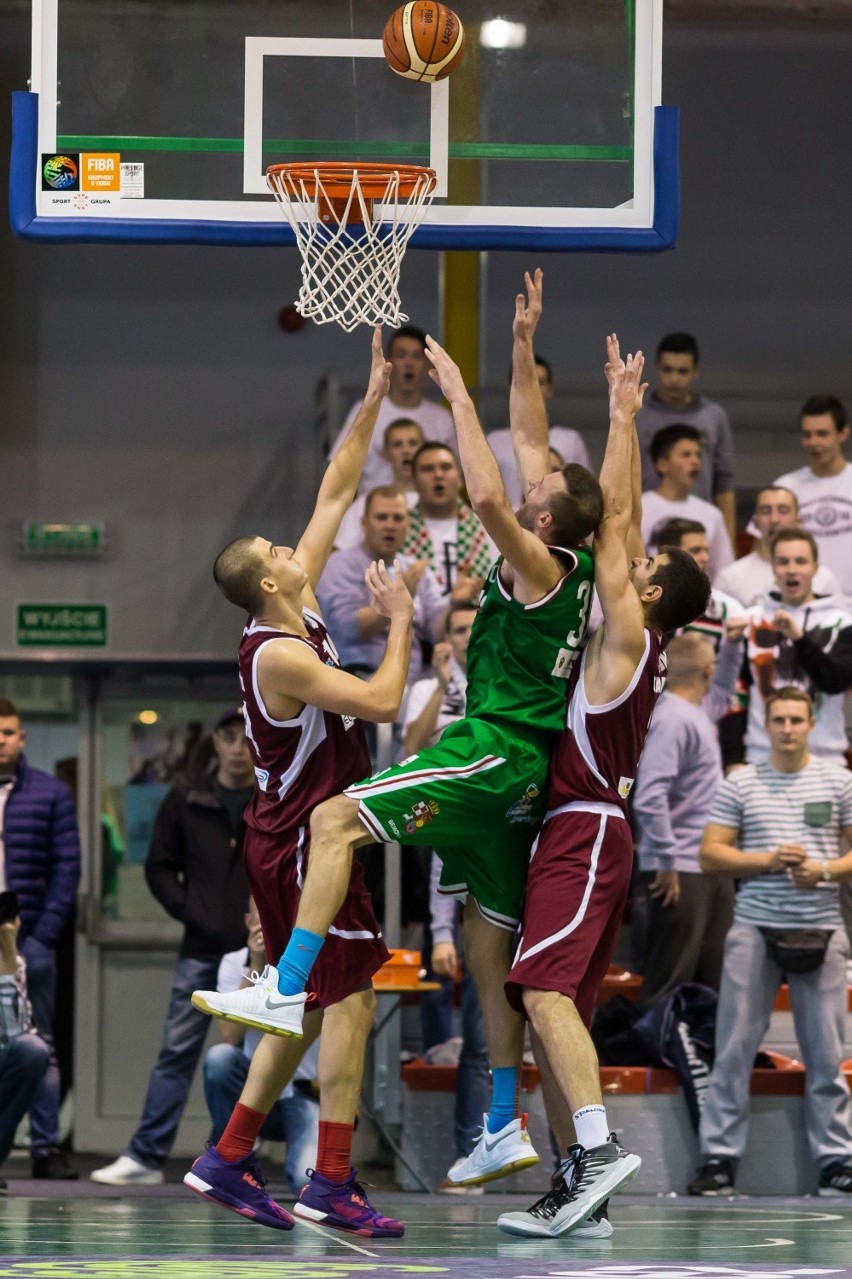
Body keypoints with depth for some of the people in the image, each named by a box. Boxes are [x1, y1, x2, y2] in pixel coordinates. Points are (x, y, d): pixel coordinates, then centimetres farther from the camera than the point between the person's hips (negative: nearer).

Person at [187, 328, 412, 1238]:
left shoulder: (297, 611, 6)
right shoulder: (279, 652, -20)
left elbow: (335, 493, 11)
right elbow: (382, 701, -23)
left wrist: (373, 402, 9)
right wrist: (400, 618, -10)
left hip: (298, 835, 10)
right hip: (303, 837, -10)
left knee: (311, 1008, 12)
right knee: (350, 999, -9)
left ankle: (228, 1161, 14)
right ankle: (332, 1182, -11)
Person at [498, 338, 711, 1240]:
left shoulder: (629, 633, -6)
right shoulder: (638, 645, 17)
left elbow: (614, 519, -5)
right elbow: (623, 521, 23)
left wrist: (621, 417, 1)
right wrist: (628, 420, 26)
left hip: (586, 831, -10)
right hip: (579, 832, 10)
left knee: (544, 990, -23)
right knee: (549, 1004, 6)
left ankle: (598, 1146, -34)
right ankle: (578, 1195, 4)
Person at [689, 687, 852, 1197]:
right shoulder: (740, 785, 7)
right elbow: (711, 855, 4)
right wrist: (769, 860, -10)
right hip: (755, 929, 0)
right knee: (734, 1048, -1)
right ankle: (720, 1157, 3)